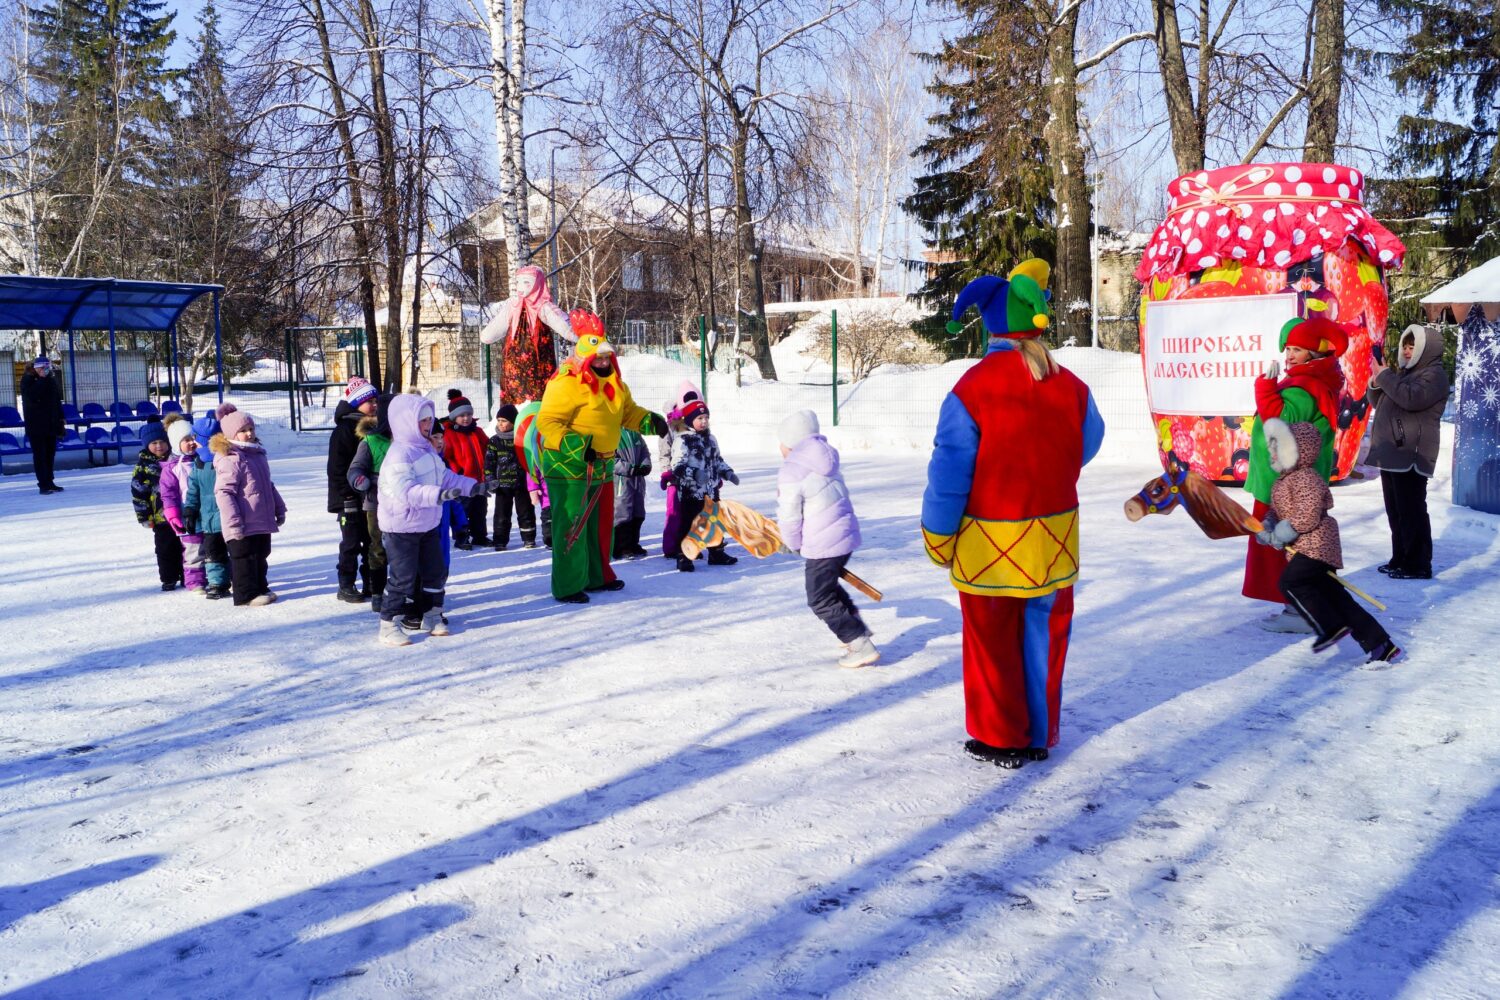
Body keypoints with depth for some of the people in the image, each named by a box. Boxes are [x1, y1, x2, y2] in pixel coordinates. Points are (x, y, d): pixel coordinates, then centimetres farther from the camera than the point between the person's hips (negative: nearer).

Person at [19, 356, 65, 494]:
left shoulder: (52, 380, 10)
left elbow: (58, 401, 16)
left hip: (51, 424, 5)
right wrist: (43, 378, -24)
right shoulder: (28, 381, -6)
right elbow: (33, 396, -26)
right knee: (40, 454, -4)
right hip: (36, 425, -5)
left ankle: (49, 482, 19)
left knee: (50, 454, 10)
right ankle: (43, 484, -3)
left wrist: (60, 423, 14)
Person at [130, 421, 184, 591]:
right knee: (165, 549, 5)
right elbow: (138, 492, -4)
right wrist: (144, 516, -7)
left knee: (184, 545, 9)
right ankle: (169, 579, 15)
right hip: (161, 516, -2)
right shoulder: (143, 465, -4)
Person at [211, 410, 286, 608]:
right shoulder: (230, 459, -16)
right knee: (244, 559, -1)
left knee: (261, 556, 17)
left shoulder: (258, 454, 14)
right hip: (243, 525, -9)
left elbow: (268, 486, 25)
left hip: (262, 521, 9)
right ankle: (246, 595, 6)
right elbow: (223, 492, -21)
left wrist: (279, 508, 25)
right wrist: (233, 522, -24)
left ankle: (260, 588, 29)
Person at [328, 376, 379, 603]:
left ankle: (371, 585, 21)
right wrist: (347, 496, -18)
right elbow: (337, 466, -14)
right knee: (351, 543, 1)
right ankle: (346, 586, 11)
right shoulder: (344, 429, -11)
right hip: (351, 498, -7)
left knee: (372, 542, 12)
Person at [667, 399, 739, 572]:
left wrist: (728, 473, 10)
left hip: (711, 492, 7)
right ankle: (683, 557, 6)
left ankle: (717, 553, 28)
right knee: (687, 524, -2)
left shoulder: (711, 439, 11)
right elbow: (677, 466, -23)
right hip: (690, 493, -7)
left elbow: (718, 460, 23)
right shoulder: (683, 440, -14)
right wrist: (694, 474, -35)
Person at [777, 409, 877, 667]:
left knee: (821, 599, 4)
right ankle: (855, 624, 33)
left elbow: (789, 518, -13)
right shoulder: (824, 461, 10)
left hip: (823, 544, -9)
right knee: (828, 584, 29)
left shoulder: (790, 473, -17)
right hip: (847, 534, 9)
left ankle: (861, 646, 1)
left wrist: (794, 544, 6)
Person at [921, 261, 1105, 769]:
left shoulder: (973, 387, -16)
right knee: (1043, 635, 17)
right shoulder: (1070, 386, -2)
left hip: (990, 545, -4)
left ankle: (1001, 740, 23)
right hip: (1054, 544, 4)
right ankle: (1040, 735, 29)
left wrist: (937, 537, -3)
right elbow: (1087, 446, 15)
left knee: (993, 642, 10)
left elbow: (949, 470, -14)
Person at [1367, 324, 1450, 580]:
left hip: (1410, 456, -9)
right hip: (1391, 453, 9)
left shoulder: (1434, 375, -7)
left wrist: (1385, 377, -14)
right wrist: (1377, 383, 4)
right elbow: (1378, 402, 25)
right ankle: (1400, 559, 22)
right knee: (1395, 511, 14)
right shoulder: (1405, 373, 21)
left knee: (1411, 511, -9)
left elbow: (1412, 397, -25)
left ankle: (1418, 565, -5)